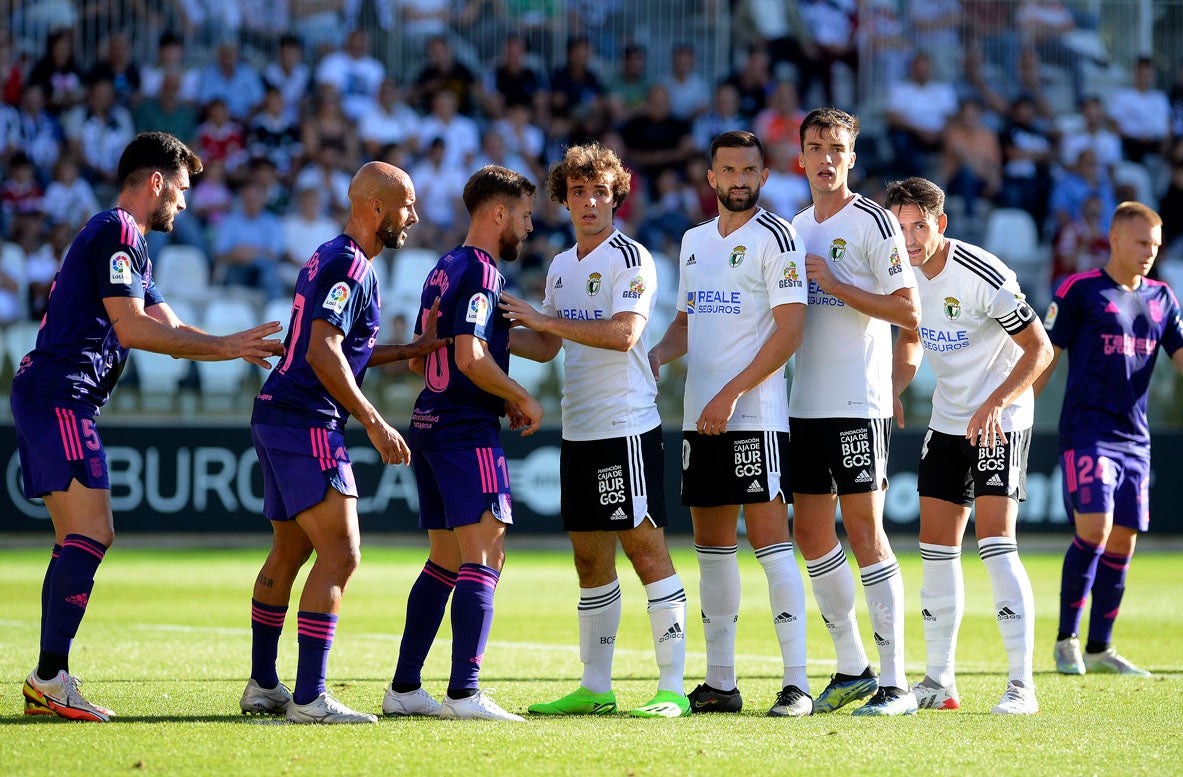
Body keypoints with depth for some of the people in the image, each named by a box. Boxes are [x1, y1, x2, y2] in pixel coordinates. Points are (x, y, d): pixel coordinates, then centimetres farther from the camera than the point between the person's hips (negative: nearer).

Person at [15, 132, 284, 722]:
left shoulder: (126, 241, 24)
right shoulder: (116, 232, -8)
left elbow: (170, 330, 25)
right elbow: (132, 327, -16)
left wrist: (240, 347, 16)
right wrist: (225, 347, -11)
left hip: (50, 400, 11)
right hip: (59, 399, -11)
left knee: (81, 540, 8)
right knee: (90, 534, -15)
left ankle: (47, 684, 7)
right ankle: (50, 678, -16)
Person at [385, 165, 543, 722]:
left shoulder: (445, 269, 17)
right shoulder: (481, 272, -12)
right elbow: (471, 358, -23)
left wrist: (502, 397, 21)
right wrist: (523, 400, -8)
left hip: (429, 425, 10)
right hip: (467, 431, -10)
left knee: (445, 562, 14)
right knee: (483, 557, -11)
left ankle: (404, 688, 14)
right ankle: (464, 692, -17)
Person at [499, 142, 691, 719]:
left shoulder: (630, 258, -7)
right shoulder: (562, 266, 17)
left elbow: (622, 333, -20)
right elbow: (546, 347, 22)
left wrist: (544, 319, -17)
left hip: (626, 427, -8)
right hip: (577, 431, 8)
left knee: (644, 546, -9)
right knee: (590, 557, 10)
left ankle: (672, 687, -8)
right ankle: (595, 688, 15)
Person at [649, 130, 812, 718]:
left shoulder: (776, 238, -6)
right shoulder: (694, 241, 17)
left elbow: (789, 330, -13)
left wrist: (730, 394, -17)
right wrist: (656, 355, 3)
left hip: (755, 416, -7)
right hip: (700, 419, 7)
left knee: (769, 540, -10)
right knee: (711, 546, 9)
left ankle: (796, 684, -10)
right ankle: (719, 684, 14)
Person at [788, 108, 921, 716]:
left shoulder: (873, 222, -7)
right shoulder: (797, 228, 16)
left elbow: (908, 312, -12)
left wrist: (833, 283, -15)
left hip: (858, 403, -7)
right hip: (805, 405, 7)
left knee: (864, 530, -8)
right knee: (811, 532, 8)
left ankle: (894, 683, -6)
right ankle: (852, 670, 18)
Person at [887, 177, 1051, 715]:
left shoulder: (982, 275, -21)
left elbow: (1040, 349, -17)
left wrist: (996, 402, -28)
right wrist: (892, 392, 3)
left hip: (999, 422, -7)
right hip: (946, 423, 7)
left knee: (995, 541, -17)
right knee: (936, 548, 6)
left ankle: (1021, 684, -16)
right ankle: (939, 681, 15)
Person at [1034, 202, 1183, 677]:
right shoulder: (1079, 291, -4)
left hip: (1134, 439, 6)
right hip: (1085, 432, -6)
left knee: (1122, 542, 5)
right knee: (1093, 530, -17)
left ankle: (1100, 648, 14)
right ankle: (1066, 639, -3)